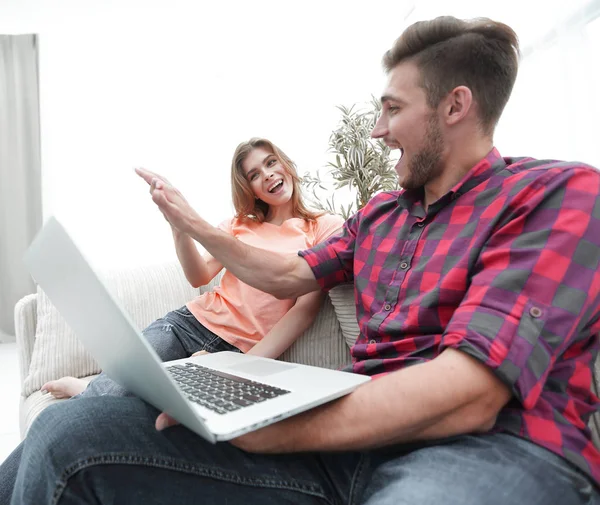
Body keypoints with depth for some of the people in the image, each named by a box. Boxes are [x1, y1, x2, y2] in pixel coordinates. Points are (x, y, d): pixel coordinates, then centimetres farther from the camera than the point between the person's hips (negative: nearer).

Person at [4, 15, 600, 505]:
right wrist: (193, 225, 28)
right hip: (361, 424, 5)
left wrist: (260, 427, -18)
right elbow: (289, 275, 27)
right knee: (66, 434, -13)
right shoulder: (379, 213, 20)